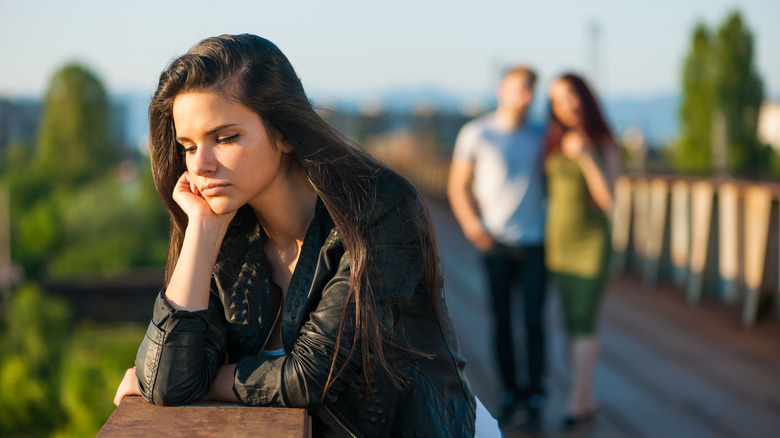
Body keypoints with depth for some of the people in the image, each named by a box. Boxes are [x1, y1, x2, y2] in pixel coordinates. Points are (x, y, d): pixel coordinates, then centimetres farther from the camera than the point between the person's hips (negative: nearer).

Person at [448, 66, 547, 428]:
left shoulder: (540, 137, 11)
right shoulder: (476, 134, 3)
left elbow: (551, 182, 18)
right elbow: (458, 185, 5)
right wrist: (472, 225, -8)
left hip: (534, 243, 1)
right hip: (495, 244, -1)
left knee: (534, 320, -3)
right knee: (501, 320, 3)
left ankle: (534, 397, 4)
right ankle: (509, 391, 16)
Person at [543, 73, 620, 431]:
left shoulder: (604, 145, -7)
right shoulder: (553, 143, 5)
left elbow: (607, 199, -14)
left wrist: (586, 157, -21)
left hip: (592, 242, -5)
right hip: (559, 240, 5)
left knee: (583, 323, -10)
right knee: (573, 323, 6)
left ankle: (575, 403, -9)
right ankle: (588, 401, 13)